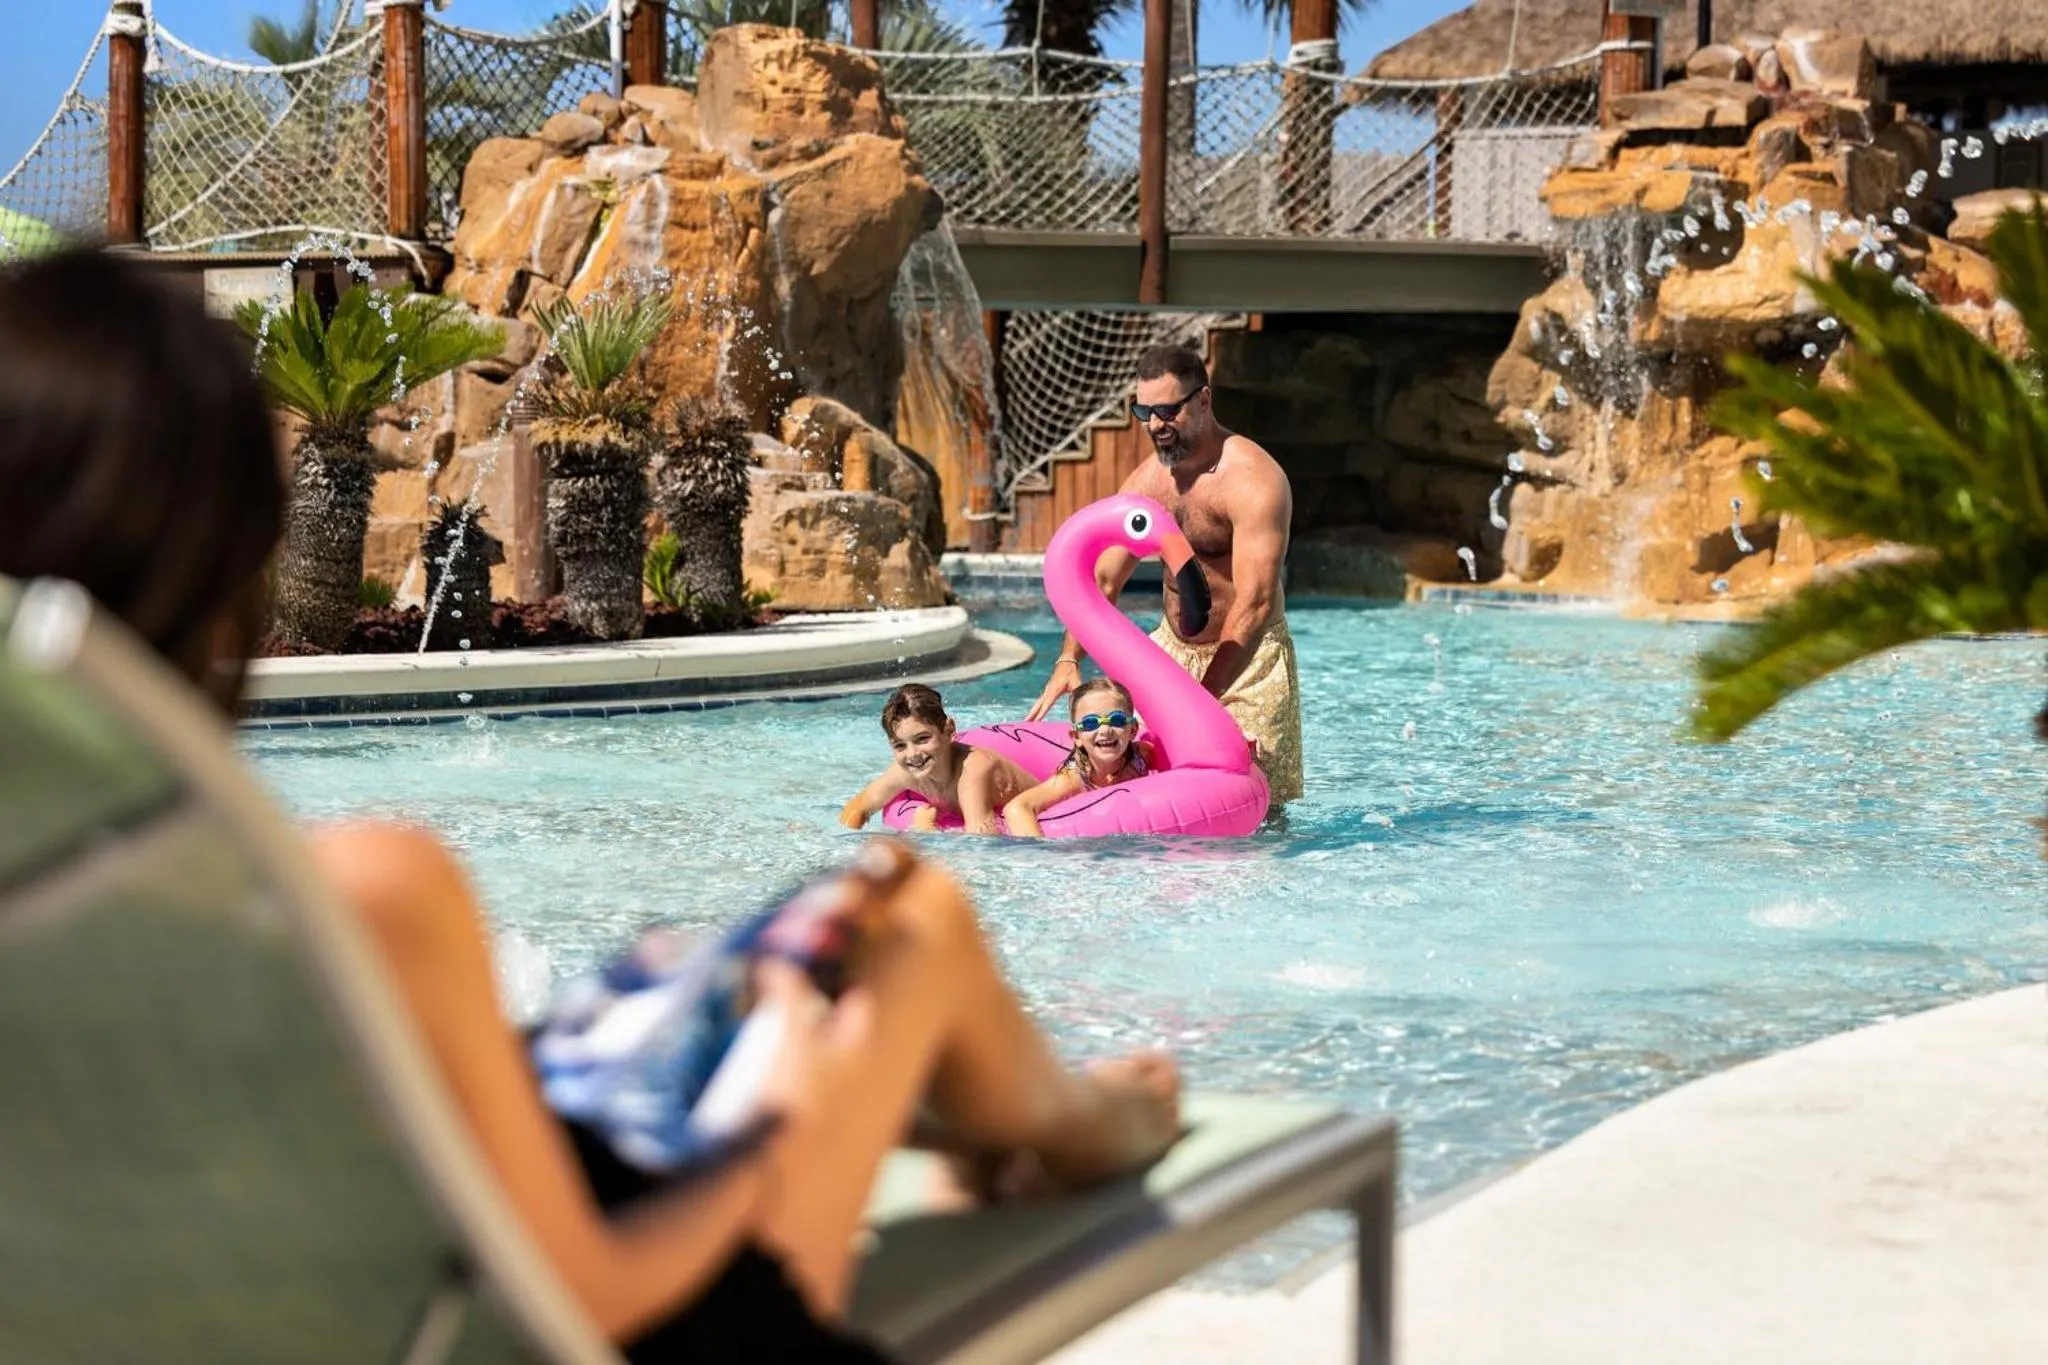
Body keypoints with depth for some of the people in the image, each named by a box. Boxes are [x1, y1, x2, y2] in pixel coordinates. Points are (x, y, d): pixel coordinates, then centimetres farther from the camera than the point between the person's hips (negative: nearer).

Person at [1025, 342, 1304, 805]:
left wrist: (1203, 697, -32)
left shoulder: (1253, 480, -21)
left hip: (1247, 656, -6)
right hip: (1172, 649, 7)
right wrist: (1068, 660, -14)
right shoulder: (1146, 481, 2)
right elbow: (1103, 578, 3)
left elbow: (1254, 604, -27)